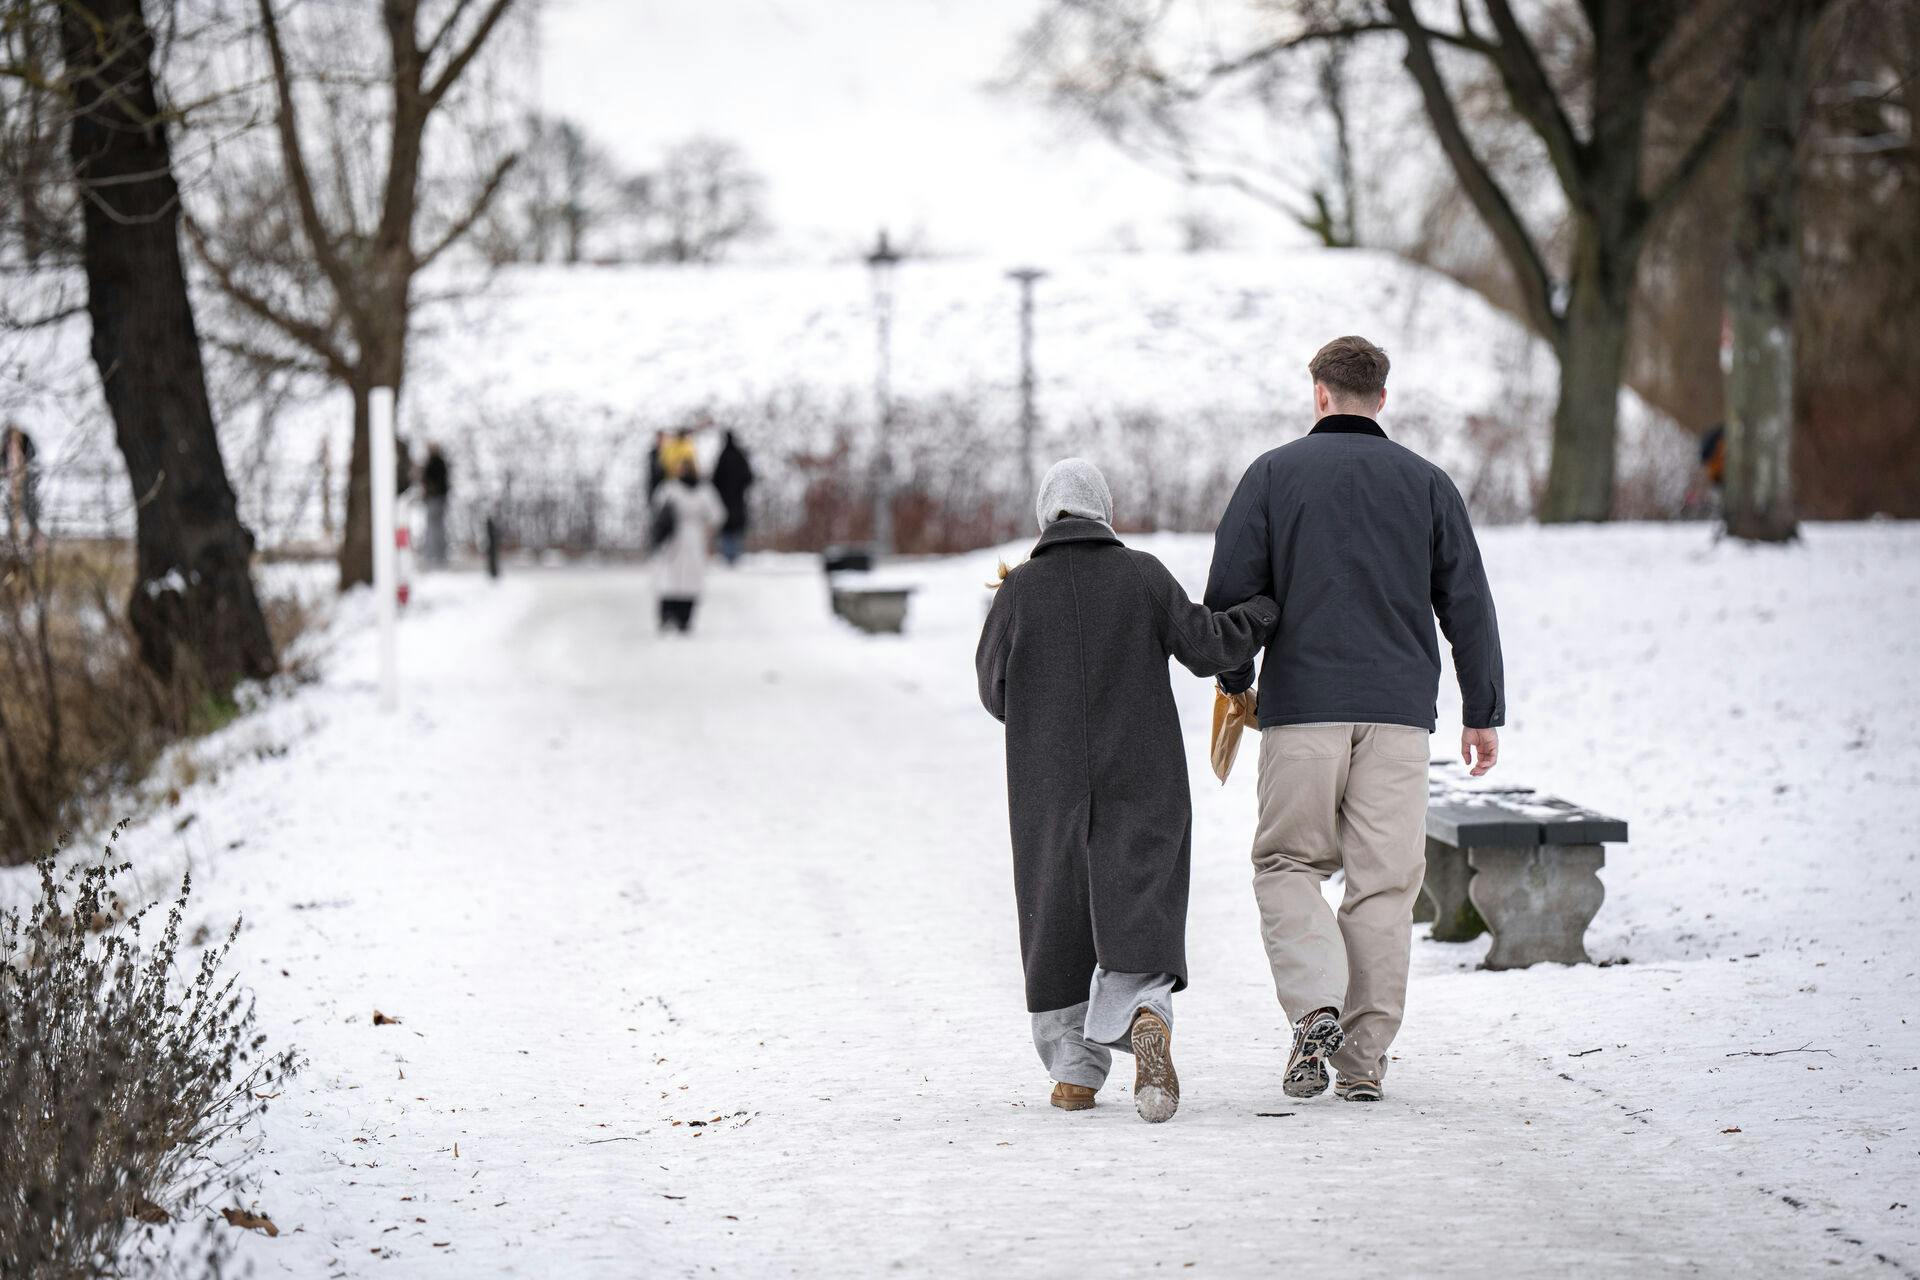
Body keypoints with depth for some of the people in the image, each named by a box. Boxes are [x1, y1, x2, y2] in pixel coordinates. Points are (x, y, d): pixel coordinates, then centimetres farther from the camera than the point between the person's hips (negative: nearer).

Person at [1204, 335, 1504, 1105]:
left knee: (1287, 866, 9)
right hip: (1399, 710, 1)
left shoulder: (1273, 474, 3)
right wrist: (1484, 711, 14)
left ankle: (1316, 1008, -14)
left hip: (1301, 705, -1)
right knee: (1384, 882, 4)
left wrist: (1235, 683, 16)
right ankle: (1364, 1057, 2)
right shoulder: (1428, 484, 8)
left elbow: (1229, 588, 1)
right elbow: (1468, 605, 8)